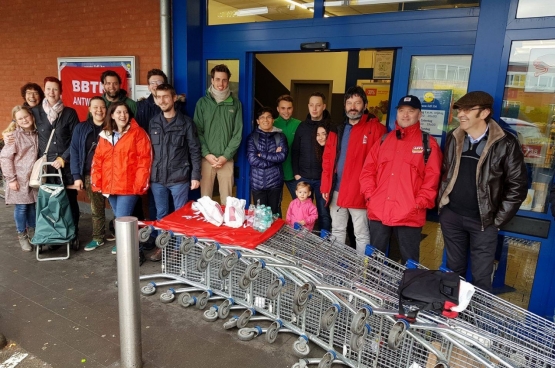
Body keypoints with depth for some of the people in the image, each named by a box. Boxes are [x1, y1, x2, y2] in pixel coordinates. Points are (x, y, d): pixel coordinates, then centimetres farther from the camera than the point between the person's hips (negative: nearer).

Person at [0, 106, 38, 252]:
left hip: (34, 178, 4)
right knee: (21, 207, 3)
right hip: (19, 178, -4)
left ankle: (32, 231, 30)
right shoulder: (14, 135, -10)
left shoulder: (36, 134, 5)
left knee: (34, 206, 11)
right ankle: (22, 236, 19)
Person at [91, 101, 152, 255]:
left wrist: (140, 183, -15)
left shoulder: (137, 133, -5)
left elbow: (144, 160, -10)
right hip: (110, 186, 6)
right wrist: (96, 182, 5)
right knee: (119, 218, 17)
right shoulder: (105, 135, 11)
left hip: (129, 186, -6)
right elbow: (98, 159, 12)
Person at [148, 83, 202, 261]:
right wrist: (147, 174, 7)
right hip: (157, 178, 3)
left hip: (179, 178, -3)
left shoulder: (186, 122, -2)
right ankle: (161, 246, 25)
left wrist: (195, 175, -8)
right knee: (161, 214, 12)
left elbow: (194, 150, -3)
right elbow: (148, 150, 11)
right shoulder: (153, 123, 9)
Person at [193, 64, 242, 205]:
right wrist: (206, 154, -9)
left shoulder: (235, 103, 5)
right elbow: (197, 131, 1)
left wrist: (226, 156, -6)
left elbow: (238, 133, 1)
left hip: (227, 159, 0)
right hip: (206, 158, 0)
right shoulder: (202, 102, 5)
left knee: (226, 199, 4)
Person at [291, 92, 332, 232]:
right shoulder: (302, 126, 8)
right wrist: (296, 173, 1)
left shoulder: (331, 126, -2)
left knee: (324, 212, 7)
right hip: (303, 177, 3)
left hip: (323, 178, -3)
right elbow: (295, 151, 9)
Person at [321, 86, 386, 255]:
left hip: (359, 192, -5)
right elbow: (327, 159, 11)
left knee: (361, 234, 5)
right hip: (336, 190, 6)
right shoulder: (337, 129, 11)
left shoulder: (376, 129, -5)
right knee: (337, 230, 17)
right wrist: (325, 186, 4)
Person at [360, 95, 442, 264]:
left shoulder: (428, 143, 1)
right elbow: (368, 169, 10)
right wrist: (370, 195, -1)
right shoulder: (384, 140, 12)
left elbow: (432, 177, -5)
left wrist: (419, 203, -12)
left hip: (409, 215, -3)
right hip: (378, 211, 4)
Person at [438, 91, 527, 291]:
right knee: (454, 270, 16)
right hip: (451, 215, 4)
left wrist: (498, 219, -6)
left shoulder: (505, 143, -8)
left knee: (481, 277, 5)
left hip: (483, 220, -4)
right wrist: (441, 203, 7)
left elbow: (518, 185, -5)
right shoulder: (453, 138, 5)